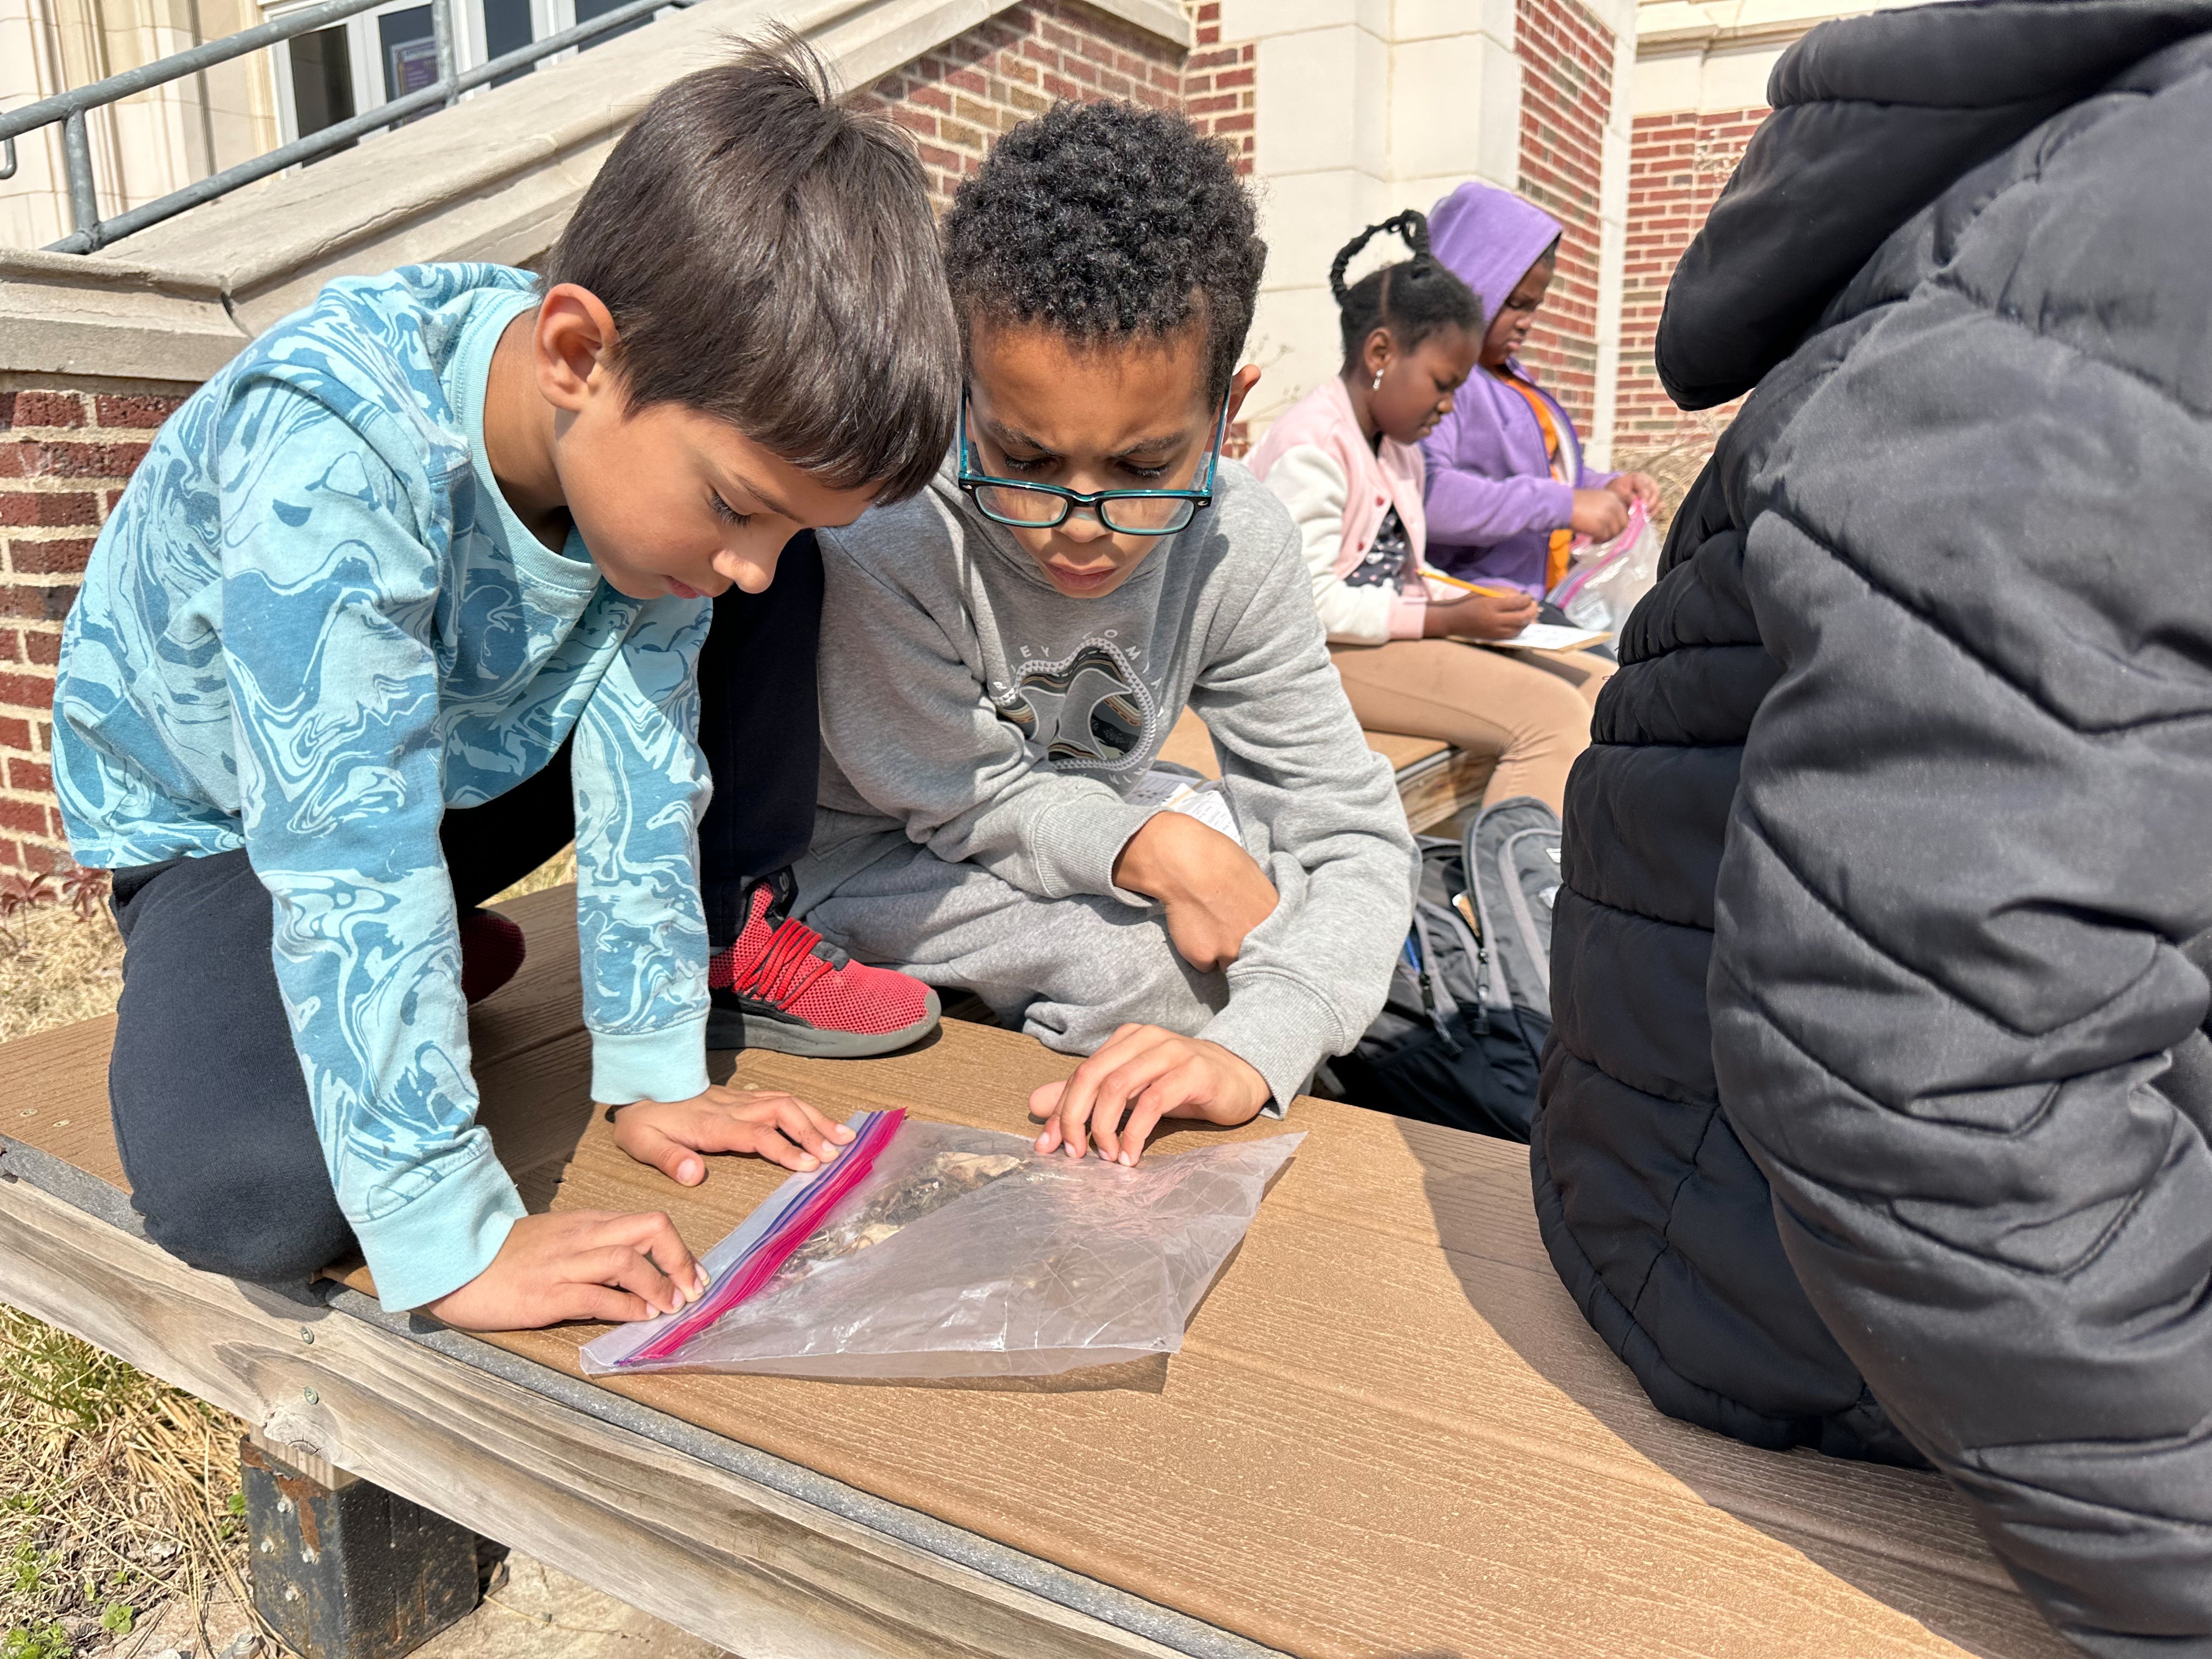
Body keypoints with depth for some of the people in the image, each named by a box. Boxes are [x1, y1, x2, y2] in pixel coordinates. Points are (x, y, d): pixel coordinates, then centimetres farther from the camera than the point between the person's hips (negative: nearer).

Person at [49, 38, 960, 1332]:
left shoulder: (675, 430, -20)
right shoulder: (334, 452, -38)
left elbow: (641, 758, -16)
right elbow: (348, 852, -40)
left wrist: (654, 1067, -15)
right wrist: (452, 1240, -39)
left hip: (480, 753, 5)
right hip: (229, 811, -4)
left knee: (783, 620, -14)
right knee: (256, 1198, -30)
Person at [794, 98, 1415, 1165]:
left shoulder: (1235, 546, -20)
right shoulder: (886, 537, -32)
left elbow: (1351, 834, -20)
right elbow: (962, 794, -18)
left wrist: (1252, 1055, -36)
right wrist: (1160, 851, -32)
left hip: (1090, 832, 4)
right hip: (884, 865, -4)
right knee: (1139, 959, -29)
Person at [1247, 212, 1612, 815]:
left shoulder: (1402, 451, 19)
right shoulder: (1311, 445, -13)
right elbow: (1309, 601, -21)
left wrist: (1470, 605, -2)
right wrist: (1448, 620, -20)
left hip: (1397, 636, 10)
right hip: (1327, 655, -10)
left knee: (1598, 686, -2)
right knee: (1553, 716, -24)